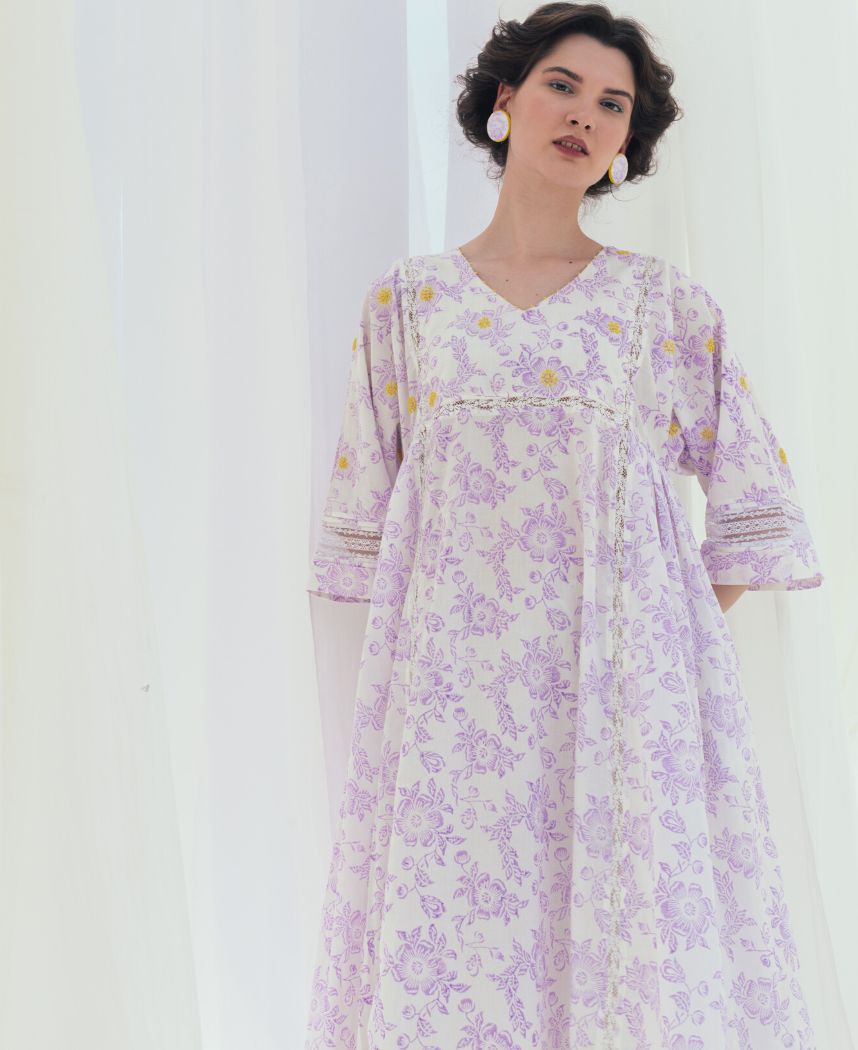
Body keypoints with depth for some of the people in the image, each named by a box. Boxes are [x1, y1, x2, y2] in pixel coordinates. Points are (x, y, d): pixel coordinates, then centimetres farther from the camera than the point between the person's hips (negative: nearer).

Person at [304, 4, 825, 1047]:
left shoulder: (670, 305, 8)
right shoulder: (405, 299, 9)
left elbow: (755, 509, 9)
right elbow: (366, 513, 10)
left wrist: (662, 641, 2)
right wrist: (419, 643, 4)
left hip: (624, 684, 0)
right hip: (451, 686, 1)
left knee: (642, 933, 2)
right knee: (446, 941, 3)